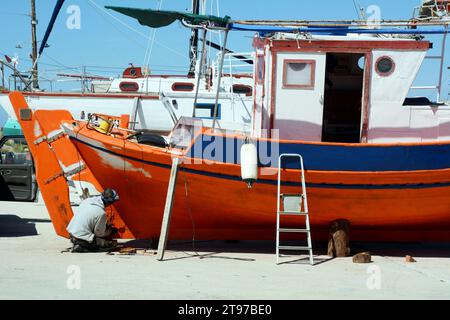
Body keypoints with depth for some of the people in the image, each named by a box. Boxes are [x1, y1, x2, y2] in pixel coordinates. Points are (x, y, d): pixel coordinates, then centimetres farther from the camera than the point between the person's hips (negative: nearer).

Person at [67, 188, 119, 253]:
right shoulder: (101, 213, -20)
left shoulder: (86, 201, 0)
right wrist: (110, 231, 13)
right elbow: (99, 234, -8)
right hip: (81, 239, -8)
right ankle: (82, 247, -5)